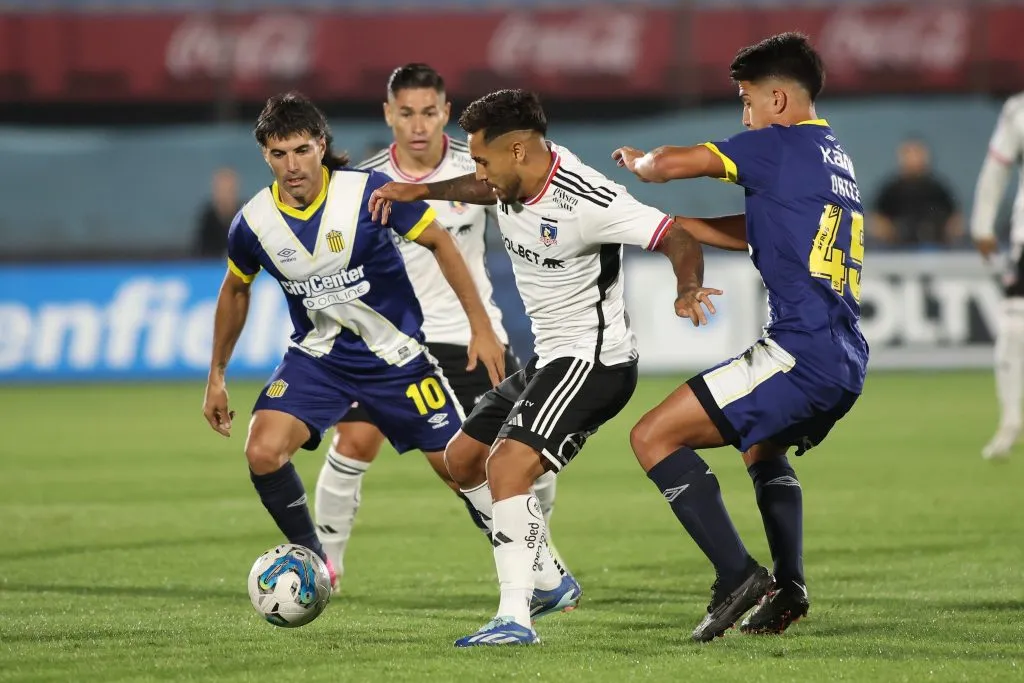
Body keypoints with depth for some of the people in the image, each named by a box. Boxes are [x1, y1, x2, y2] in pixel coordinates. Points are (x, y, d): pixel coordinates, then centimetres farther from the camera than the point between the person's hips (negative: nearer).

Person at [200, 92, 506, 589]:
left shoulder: (369, 191, -21)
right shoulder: (253, 222, -11)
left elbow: (440, 244, -8)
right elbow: (235, 291, 10)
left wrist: (481, 327, -11)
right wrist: (216, 376, 14)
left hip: (395, 355, -2)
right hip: (317, 356, 2)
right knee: (263, 452, -21)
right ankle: (313, 563, 1)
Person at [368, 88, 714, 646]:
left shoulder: (586, 202, -25)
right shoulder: (514, 182, 1)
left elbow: (679, 240, -25)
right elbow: (486, 190, 27)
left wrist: (688, 291, -43)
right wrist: (421, 191, 18)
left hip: (594, 360, -10)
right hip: (548, 359, 10)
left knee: (508, 465, -26)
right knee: (463, 459, 18)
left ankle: (515, 618, -30)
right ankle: (548, 581, 27)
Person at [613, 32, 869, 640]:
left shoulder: (784, 144, -6)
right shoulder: (834, 157, 21)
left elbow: (670, 163, -8)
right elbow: (750, 233, 31)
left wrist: (636, 161, 15)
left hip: (801, 352, -10)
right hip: (847, 363, 10)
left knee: (654, 437, -8)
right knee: (761, 445, 37)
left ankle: (738, 574, -15)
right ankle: (789, 588, 26)